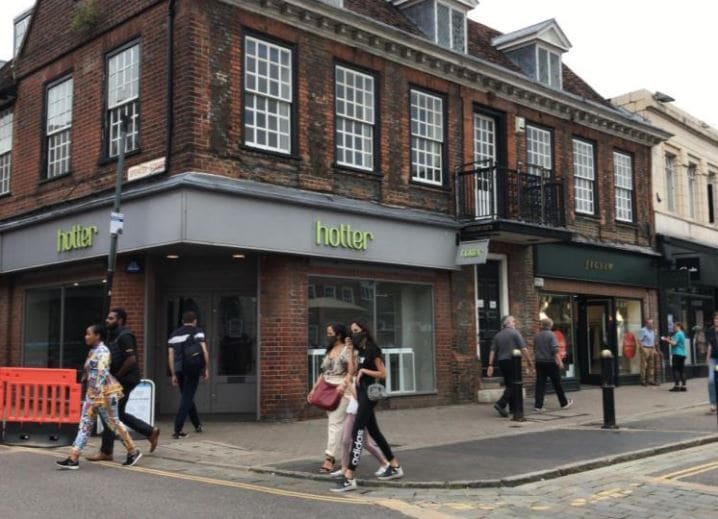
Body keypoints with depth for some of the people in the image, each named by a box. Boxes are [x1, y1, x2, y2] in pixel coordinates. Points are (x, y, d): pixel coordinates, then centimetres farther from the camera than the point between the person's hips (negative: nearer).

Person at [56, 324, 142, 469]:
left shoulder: (102, 351, -14)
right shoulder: (93, 351, 14)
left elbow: (102, 374, -23)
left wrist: (99, 394, -30)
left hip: (105, 392, -9)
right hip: (92, 393, 9)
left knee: (113, 423, -1)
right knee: (85, 424, 3)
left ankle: (133, 452, 12)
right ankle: (73, 458, 2)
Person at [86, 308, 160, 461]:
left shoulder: (124, 336, -16)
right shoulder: (112, 335, 15)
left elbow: (131, 359, -24)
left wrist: (117, 376, -17)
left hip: (124, 381, -10)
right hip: (118, 381, 10)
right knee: (119, 414, 14)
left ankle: (106, 452, 5)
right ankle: (151, 432, 23)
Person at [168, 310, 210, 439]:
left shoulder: (174, 334, 16)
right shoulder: (197, 332, 3)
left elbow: (171, 357, 11)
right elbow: (204, 351, -8)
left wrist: (174, 375, 14)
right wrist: (206, 369, -1)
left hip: (179, 370, 4)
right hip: (193, 369, -4)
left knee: (187, 397, 19)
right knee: (187, 398, -4)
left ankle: (197, 425, 31)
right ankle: (177, 430, -12)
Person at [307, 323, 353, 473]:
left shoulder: (347, 349, -4)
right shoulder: (328, 351, 18)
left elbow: (351, 370, -13)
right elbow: (323, 372, 20)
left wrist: (343, 384, -28)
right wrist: (314, 388, 14)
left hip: (341, 390, -7)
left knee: (335, 423, -12)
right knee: (331, 423, 8)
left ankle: (329, 458, -15)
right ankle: (333, 456, 14)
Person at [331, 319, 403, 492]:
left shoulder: (372, 349, -12)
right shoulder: (361, 350, 12)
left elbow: (383, 374, -13)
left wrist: (363, 370, -16)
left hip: (368, 395, -9)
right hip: (361, 394, 9)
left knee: (357, 432, -13)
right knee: (374, 432, 16)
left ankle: (349, 478, -15)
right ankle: (395, 467, 27)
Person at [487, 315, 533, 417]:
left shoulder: (497, 335, 11)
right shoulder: (515, 333, -5)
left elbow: (493, 351, 5)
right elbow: (524, 349, -10)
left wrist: (490, 365, 4)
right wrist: (529, 363, -4)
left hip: (501, 362, 7)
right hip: (512, 362, -7)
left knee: (509, 385, 14)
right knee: (512, 385, -6)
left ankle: (512, 407, 18)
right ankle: (501, 404, -20)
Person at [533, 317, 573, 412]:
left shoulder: (536, 336, 8)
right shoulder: (551, 335, -10)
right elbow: (555, 350, -17)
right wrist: (560, 361, -17)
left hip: (539, 362, 5)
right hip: (550, 362, -4)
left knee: (540, 384, 2)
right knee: (557, 383, 8)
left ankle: (538, 405, -5)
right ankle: (564, 403, 21)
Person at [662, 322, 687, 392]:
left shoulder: (678, 334, -12)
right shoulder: (682, 334, 18)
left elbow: (674, 343, -17)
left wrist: (666, 340, -6)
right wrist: (670, 339, 16)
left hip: (677, 354, -9)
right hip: (682, 354, 9)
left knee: (675, 369, -8)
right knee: (681, 370, 10)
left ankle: (676, 385, -11)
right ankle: (683, 386, 8)